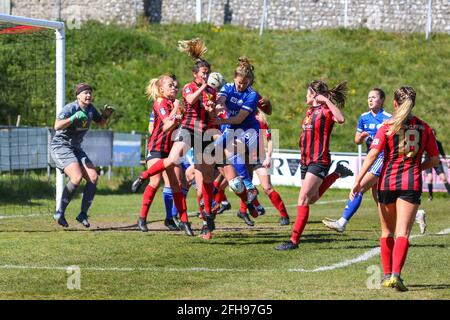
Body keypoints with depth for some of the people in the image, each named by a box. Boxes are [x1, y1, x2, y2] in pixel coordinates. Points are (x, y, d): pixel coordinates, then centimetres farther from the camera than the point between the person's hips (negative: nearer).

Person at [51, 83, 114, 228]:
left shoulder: (90, 109, 5)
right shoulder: (70, 108, -17)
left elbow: (101, 122, 22)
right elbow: (57, 126, -29)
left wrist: (106, 114, 1)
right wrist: (74, 117, -39)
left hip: (76, 148, 8)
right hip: (60, 146, -8)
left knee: (93, 177, -7)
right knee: (77, 177, -26)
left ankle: (83, 214, 0)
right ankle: (60, 212, -15)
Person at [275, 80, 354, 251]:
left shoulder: (325, 111, -11)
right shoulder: (310, 111, 14)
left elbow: (340, 119, -33)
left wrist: (326, 101, -30)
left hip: (319, 161, -9)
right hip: (306, 160, 9)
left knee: (304, 198, -15)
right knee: (312, 198, 16)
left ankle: (294, 240, -16)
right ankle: (337, 173, 31)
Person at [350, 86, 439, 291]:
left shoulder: (387, 126, -4)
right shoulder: (424, 128, 4)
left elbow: (372, 155, -12)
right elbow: (434, 159, 11)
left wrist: (358, 181, -14)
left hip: (387, 182, 0)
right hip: (412, 183, 0)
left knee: (387, 232, 16)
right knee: (403, 233, -5)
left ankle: (387, 275, 19)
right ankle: (396, 275, -22)